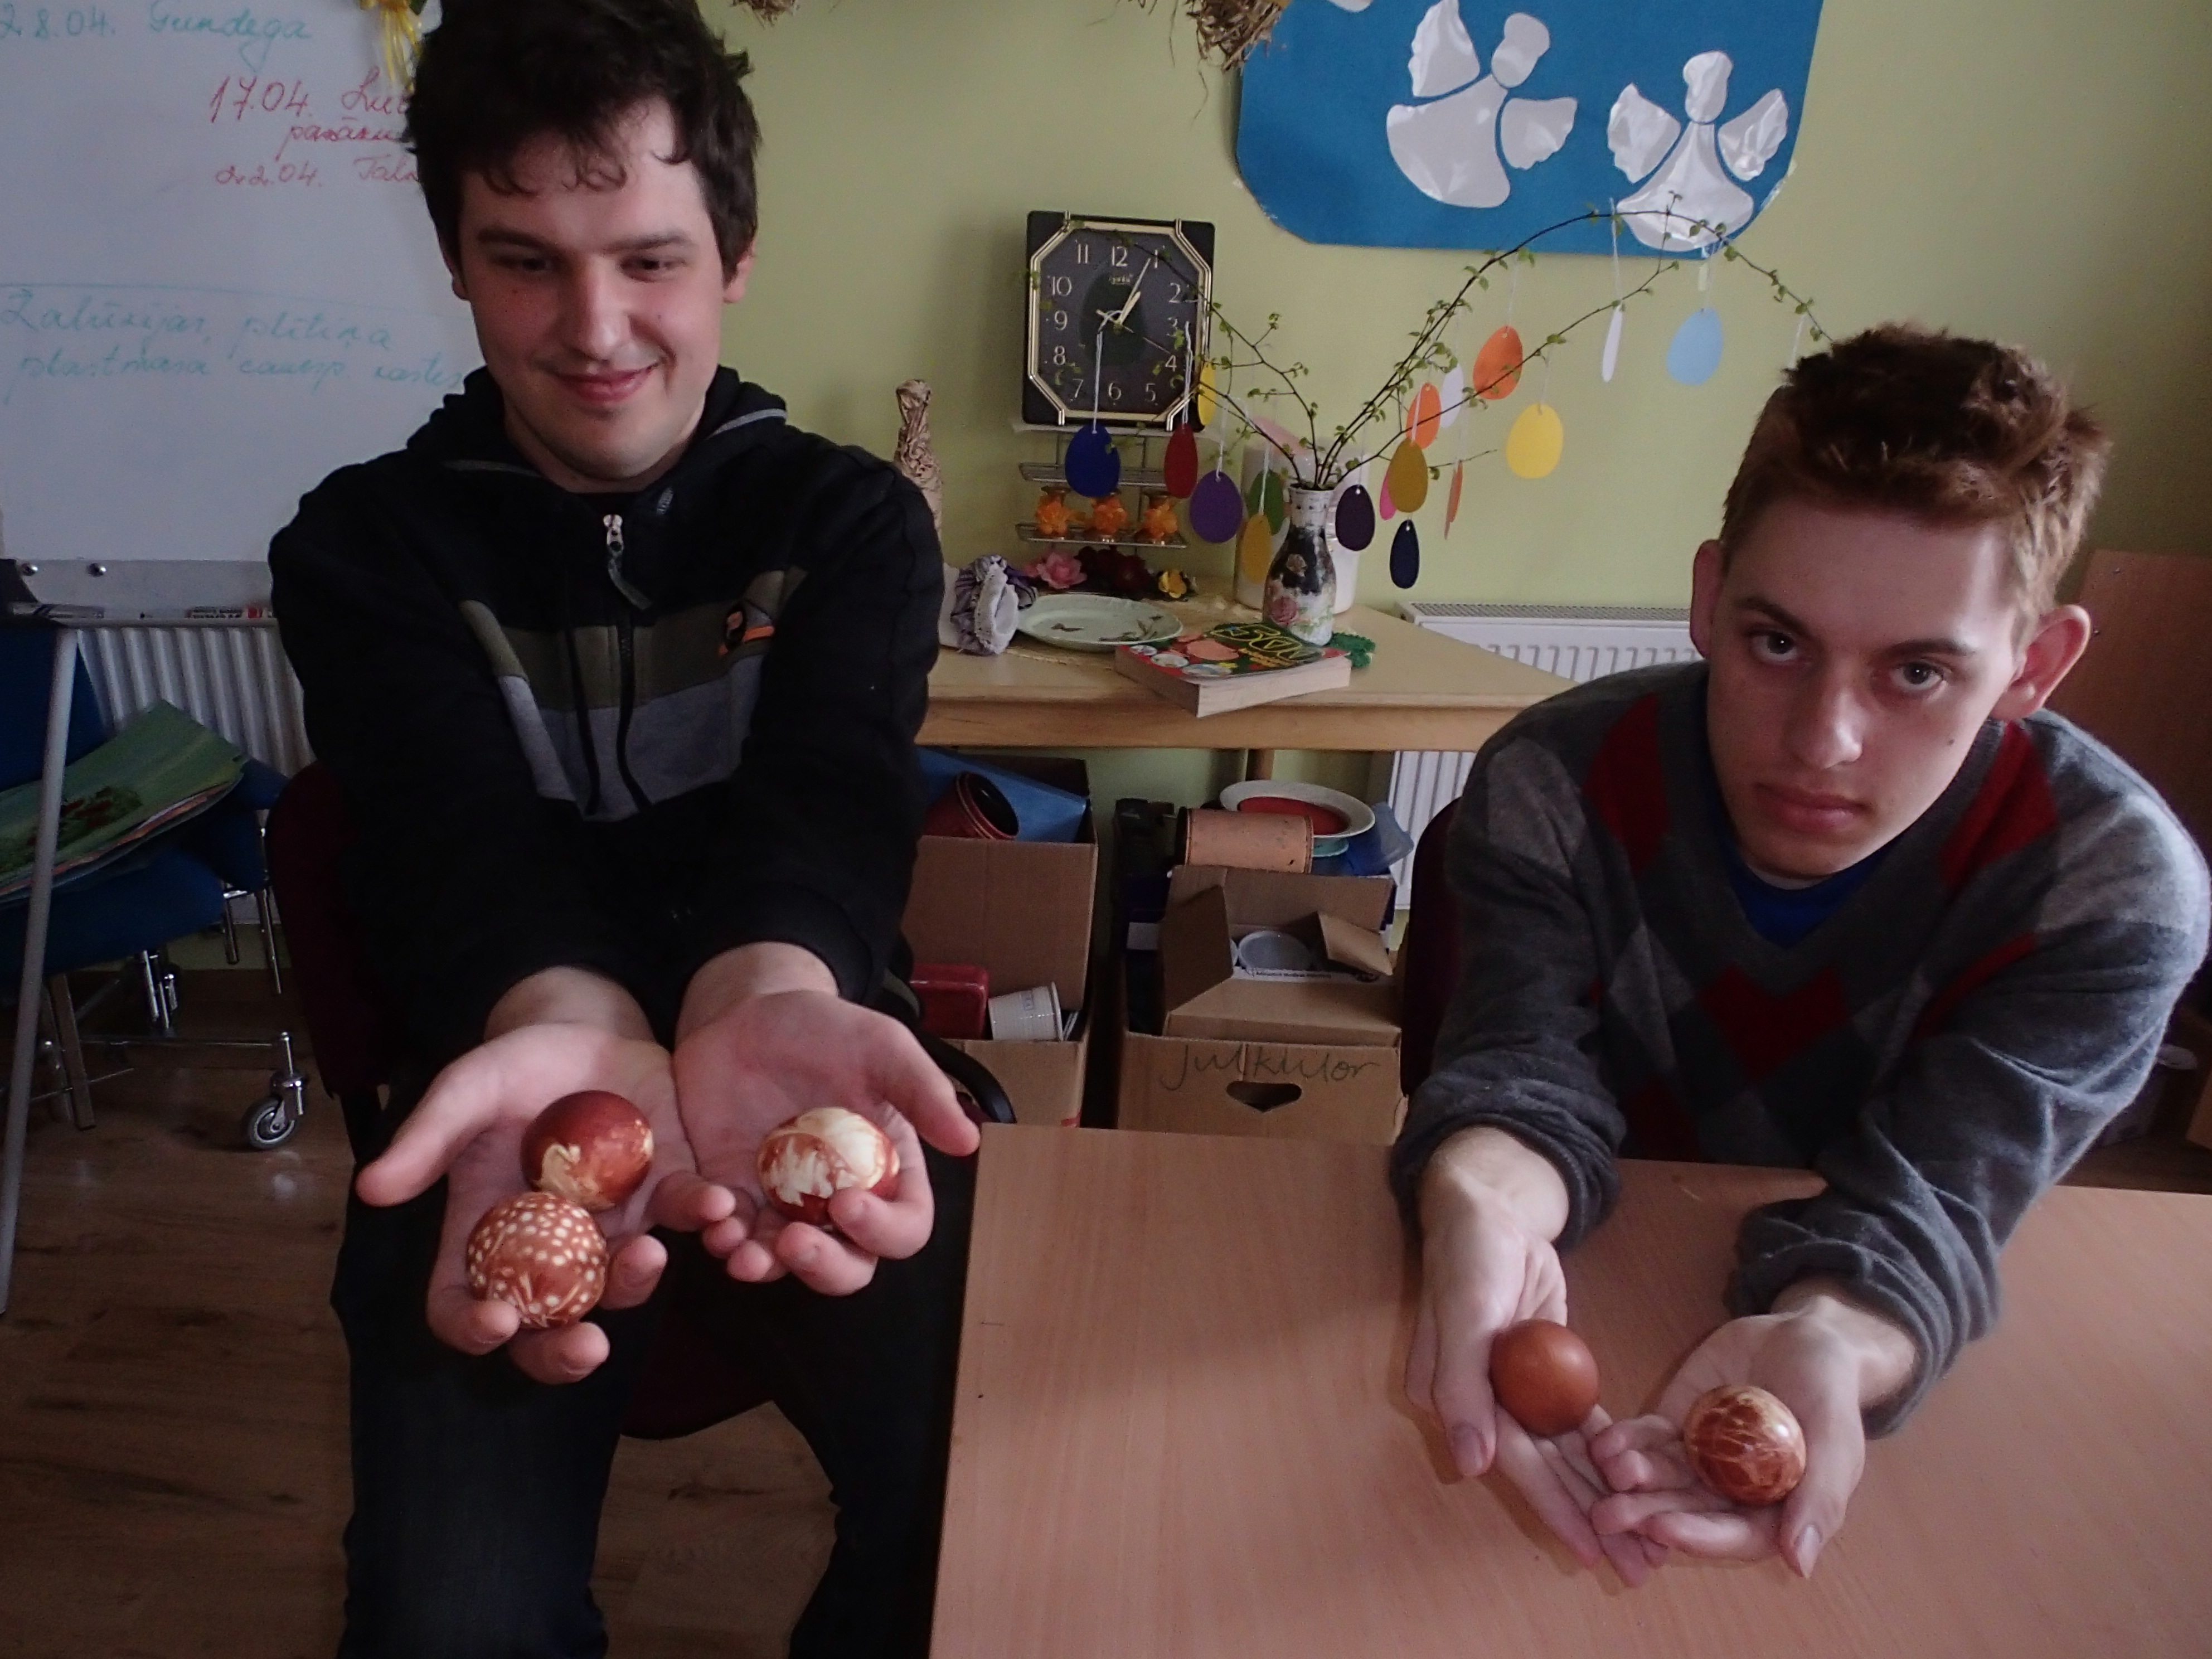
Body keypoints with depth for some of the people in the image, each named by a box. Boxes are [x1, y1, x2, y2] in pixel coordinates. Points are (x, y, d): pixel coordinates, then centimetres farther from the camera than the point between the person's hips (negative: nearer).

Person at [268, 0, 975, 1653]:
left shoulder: (851, 520, 1)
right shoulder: (369, 548, 1)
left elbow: (826, 795, -16)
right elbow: (466, 832, -16)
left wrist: (767, 1000, -41)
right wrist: (577, 1032, -40)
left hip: (771, 1036, 1)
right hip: (508, 1061, 1)